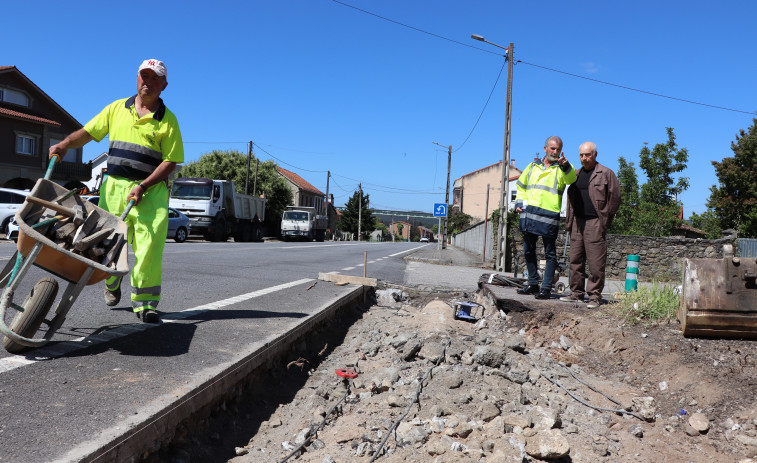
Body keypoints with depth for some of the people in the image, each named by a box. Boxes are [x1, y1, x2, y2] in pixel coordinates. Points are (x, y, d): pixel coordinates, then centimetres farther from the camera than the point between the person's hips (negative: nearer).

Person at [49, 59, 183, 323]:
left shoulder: (167, 120, 3)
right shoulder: (117, 108, 14)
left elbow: (170, 161, -3)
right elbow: (88, 132, 17)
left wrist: (142, 186, -13)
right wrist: (65, 144, -3)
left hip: (151, 191, -3)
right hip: (114, 185, 3)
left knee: (150, 246, -12)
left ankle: (145, 302, -3)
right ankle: (112, 282, 35)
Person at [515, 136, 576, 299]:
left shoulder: (562, 168, 3)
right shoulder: (533, 166, 18)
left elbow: (571, 178, -20)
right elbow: (522, 186, 27)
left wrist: (565, 166, -41)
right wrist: (519, 203, 11)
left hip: (548, 217, -5)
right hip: (528, 215, 5)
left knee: (550, 253, -1)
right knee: (528, 251, 12)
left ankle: (546, 288, 5)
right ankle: (533, 284, 24)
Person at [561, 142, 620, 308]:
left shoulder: (606, 174, 0)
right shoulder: (576, 174, 17)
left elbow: (615, 197, -1)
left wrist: (605, 219, -3)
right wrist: (569, 221, 14)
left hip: (595, 223, -6)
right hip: (578, 222, 6)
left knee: (596, 262, -5)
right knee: (576, 260, 7)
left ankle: (594, 295, 2)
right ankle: (576, 293, 15)